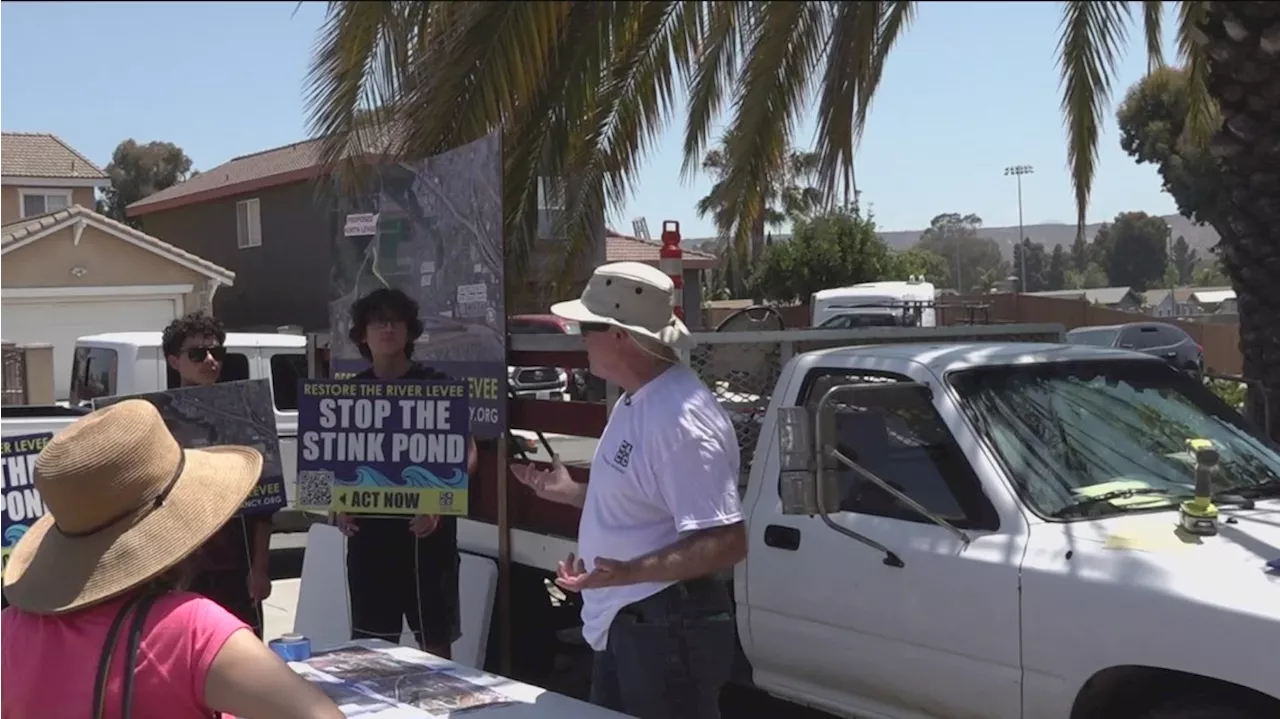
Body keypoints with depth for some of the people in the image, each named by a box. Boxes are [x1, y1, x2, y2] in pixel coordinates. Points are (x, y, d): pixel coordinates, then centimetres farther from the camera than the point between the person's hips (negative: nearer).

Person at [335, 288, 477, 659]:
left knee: (435, 639, 3)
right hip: (367, 528, 3)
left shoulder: (436, 386, -2)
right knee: (371, 644, 9)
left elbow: (466, 453, -3)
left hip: (424, 527, -3)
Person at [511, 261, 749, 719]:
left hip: (665, 630, -10)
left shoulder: (680, 419, -24)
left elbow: (726, 543, -27)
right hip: (622, 626, 10)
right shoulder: (635, 402, 10)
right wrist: (567, 492, 17)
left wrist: (628, 572, -34)